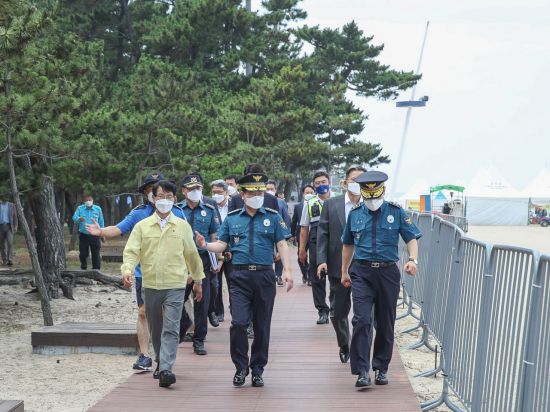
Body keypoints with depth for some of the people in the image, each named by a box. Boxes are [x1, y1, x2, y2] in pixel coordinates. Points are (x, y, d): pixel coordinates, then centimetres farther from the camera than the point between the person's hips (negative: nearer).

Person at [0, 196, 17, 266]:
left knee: (10, 242, -18)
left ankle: (10, 260, -23)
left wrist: (15, 226, -4)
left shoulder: (11, 205, 7)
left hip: (9, 226, -1)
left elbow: (15, 216, 7)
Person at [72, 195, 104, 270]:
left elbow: (101, 222, 9)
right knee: (83, 254, 4)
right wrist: (79, 219, -31)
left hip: (95, 236, 0)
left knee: (96, 254, 1)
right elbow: (74, 218, -8)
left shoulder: (98, 209, 4)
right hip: (83, 235, 0)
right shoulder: (80, 208, 3)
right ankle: (83, 269, 19)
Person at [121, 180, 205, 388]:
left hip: (175, 285, -2)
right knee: (156, 329, 14)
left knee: (171, 329, -12)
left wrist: (198, 280, 17)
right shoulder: (142, 226, 4)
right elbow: (131, 251, -3)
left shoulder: (183, 226, 4)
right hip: (150, 285, 2)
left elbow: (191, 254, 12)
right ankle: (161, 361, 34)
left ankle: (166, 370, -17)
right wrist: (128, 270, -22)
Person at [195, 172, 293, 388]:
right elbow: (221, 245, 8)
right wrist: (205, 245, -12)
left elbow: (282, 245, 4)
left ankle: (257, 369, 17)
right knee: (238, 323, -10)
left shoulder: (273, 217, 7)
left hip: (265, 275, 0)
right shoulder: (231, 219, 10)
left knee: (262, 325, 5)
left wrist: (287, 270, -6)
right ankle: (241, 368, 7)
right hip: (240, 277, 0)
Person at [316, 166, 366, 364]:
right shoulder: (331, 204, 3)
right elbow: (323, 234, 2)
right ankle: (344, 346, 35)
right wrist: (321, 260, -8)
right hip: (338, 267, 2)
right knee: (338, 312, 13)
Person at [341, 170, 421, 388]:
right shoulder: (355, 213, 8)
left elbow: (412, 239, 1)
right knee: (362, 320, -14)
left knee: (386, 324, 8)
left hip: (388, 272, 0)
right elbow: (348, 245, 19)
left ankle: (381, 368, 21)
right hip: (362, 272, 0)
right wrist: (344, 272, 20)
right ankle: (362, 370, -12)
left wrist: (412, 259, -18)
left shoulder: (396, 212, 3)